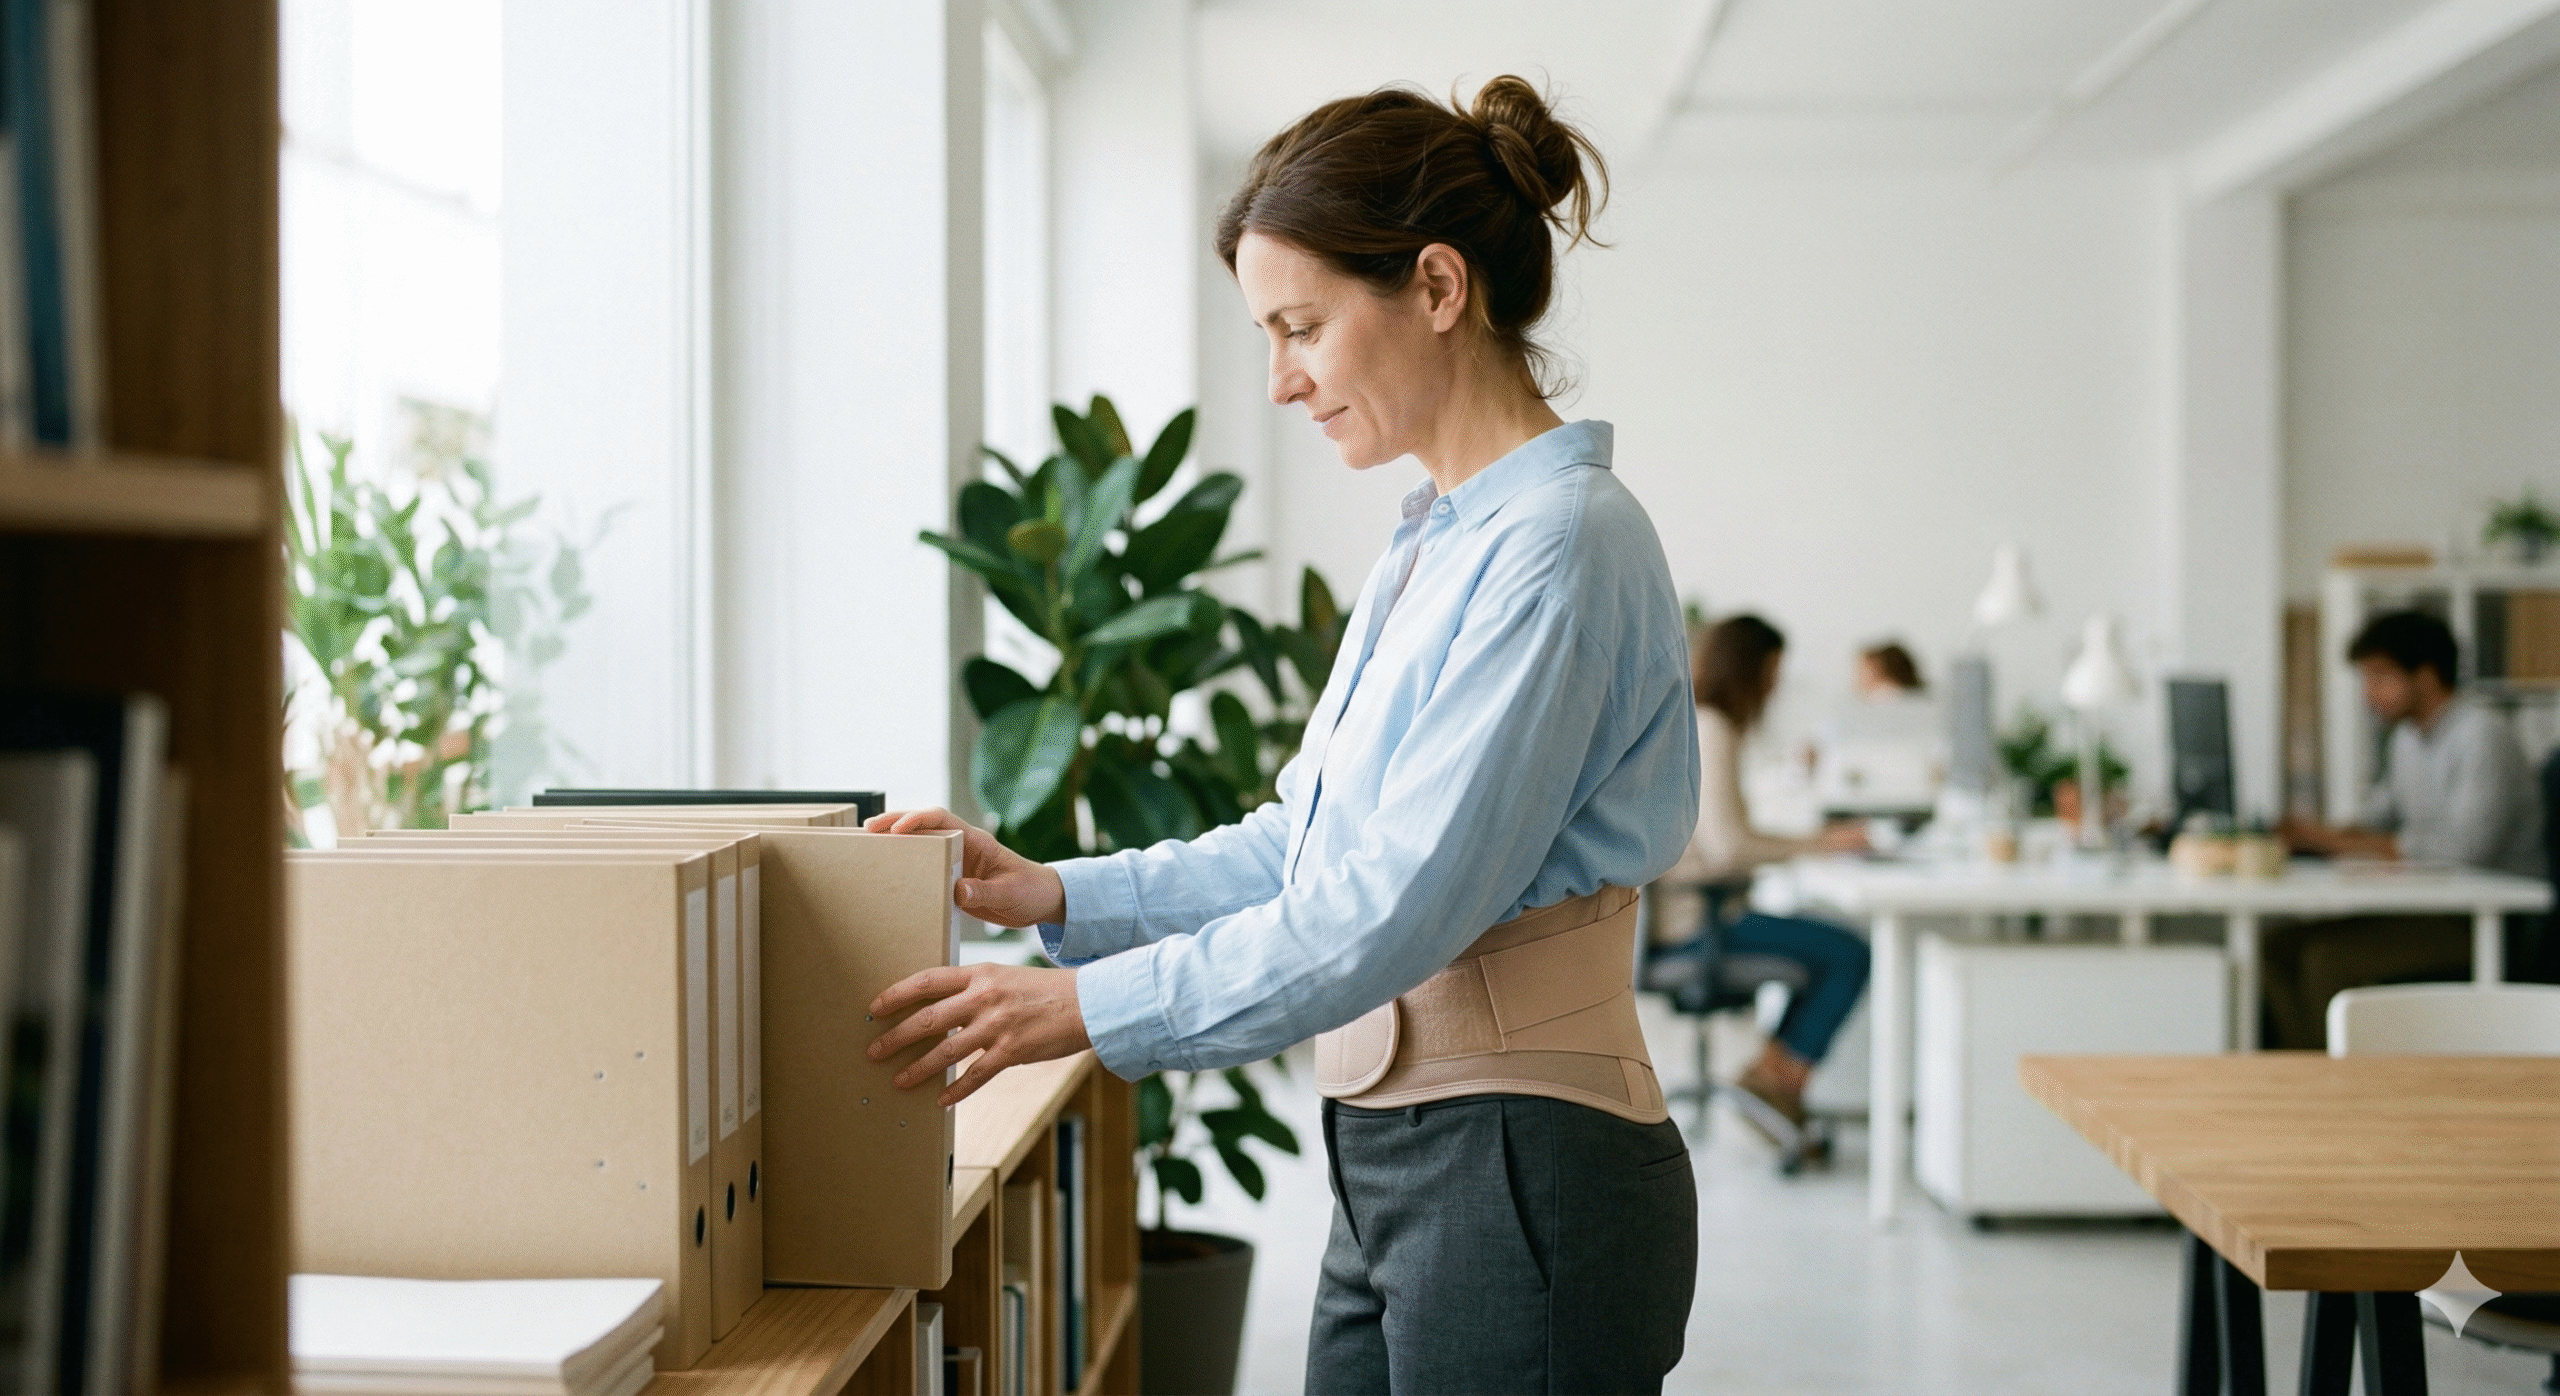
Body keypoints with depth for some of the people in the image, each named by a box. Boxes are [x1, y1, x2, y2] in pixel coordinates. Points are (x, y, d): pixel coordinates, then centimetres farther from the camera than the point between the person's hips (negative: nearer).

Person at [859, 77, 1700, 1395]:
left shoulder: (1559, 541, -17)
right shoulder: (1434, 543, 14)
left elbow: (1406, 901, -22)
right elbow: (1301, 841, 18)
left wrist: (1089, 1007, -18)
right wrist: (1055, 895, 8)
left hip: (1527, 1185, -9)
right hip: (1396, 1167, 9)